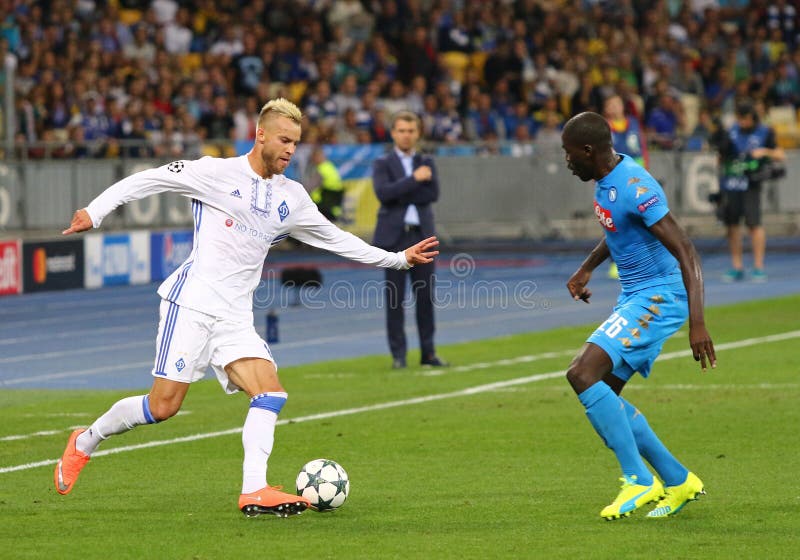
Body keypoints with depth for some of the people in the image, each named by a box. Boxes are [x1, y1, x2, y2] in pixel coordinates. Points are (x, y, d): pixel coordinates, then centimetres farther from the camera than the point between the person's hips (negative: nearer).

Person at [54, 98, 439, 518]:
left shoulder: (292, 197, 14)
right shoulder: (218, 173, -4)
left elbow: (335, 239, 25)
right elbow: (149, 180, -2)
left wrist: (399, 259, 24)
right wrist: (95, 212, -10)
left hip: (235, 317, 6)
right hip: (191, 304, -6)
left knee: (271, 393, -14)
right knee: (163, 406, -9)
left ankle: (254, 491, -20)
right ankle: (85, 442, 13)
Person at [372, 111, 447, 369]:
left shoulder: (426, 163, 12)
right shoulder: (382, 164, 4)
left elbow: (433, 193, -4)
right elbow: (383, 193, -14)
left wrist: (400, 195, -11)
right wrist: (413, 179, -16)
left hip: (422, 235, 3)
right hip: (394, 236, -2)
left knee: (425, 296, 3)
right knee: (395, 297, -2)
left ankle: (428, 352, 10)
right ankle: (398, 354, 2)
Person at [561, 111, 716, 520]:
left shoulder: (634, 188, -23)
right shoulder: (607, 179, 8)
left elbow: (686, 252, -27)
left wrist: (697, 322, -33)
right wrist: (586, 268, 29)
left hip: (659, 297, -10)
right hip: (634, 297, 10)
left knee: (583, 375, -22)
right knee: (602, 396, 8)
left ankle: (639, 481, -17)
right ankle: (678, 481, 16)